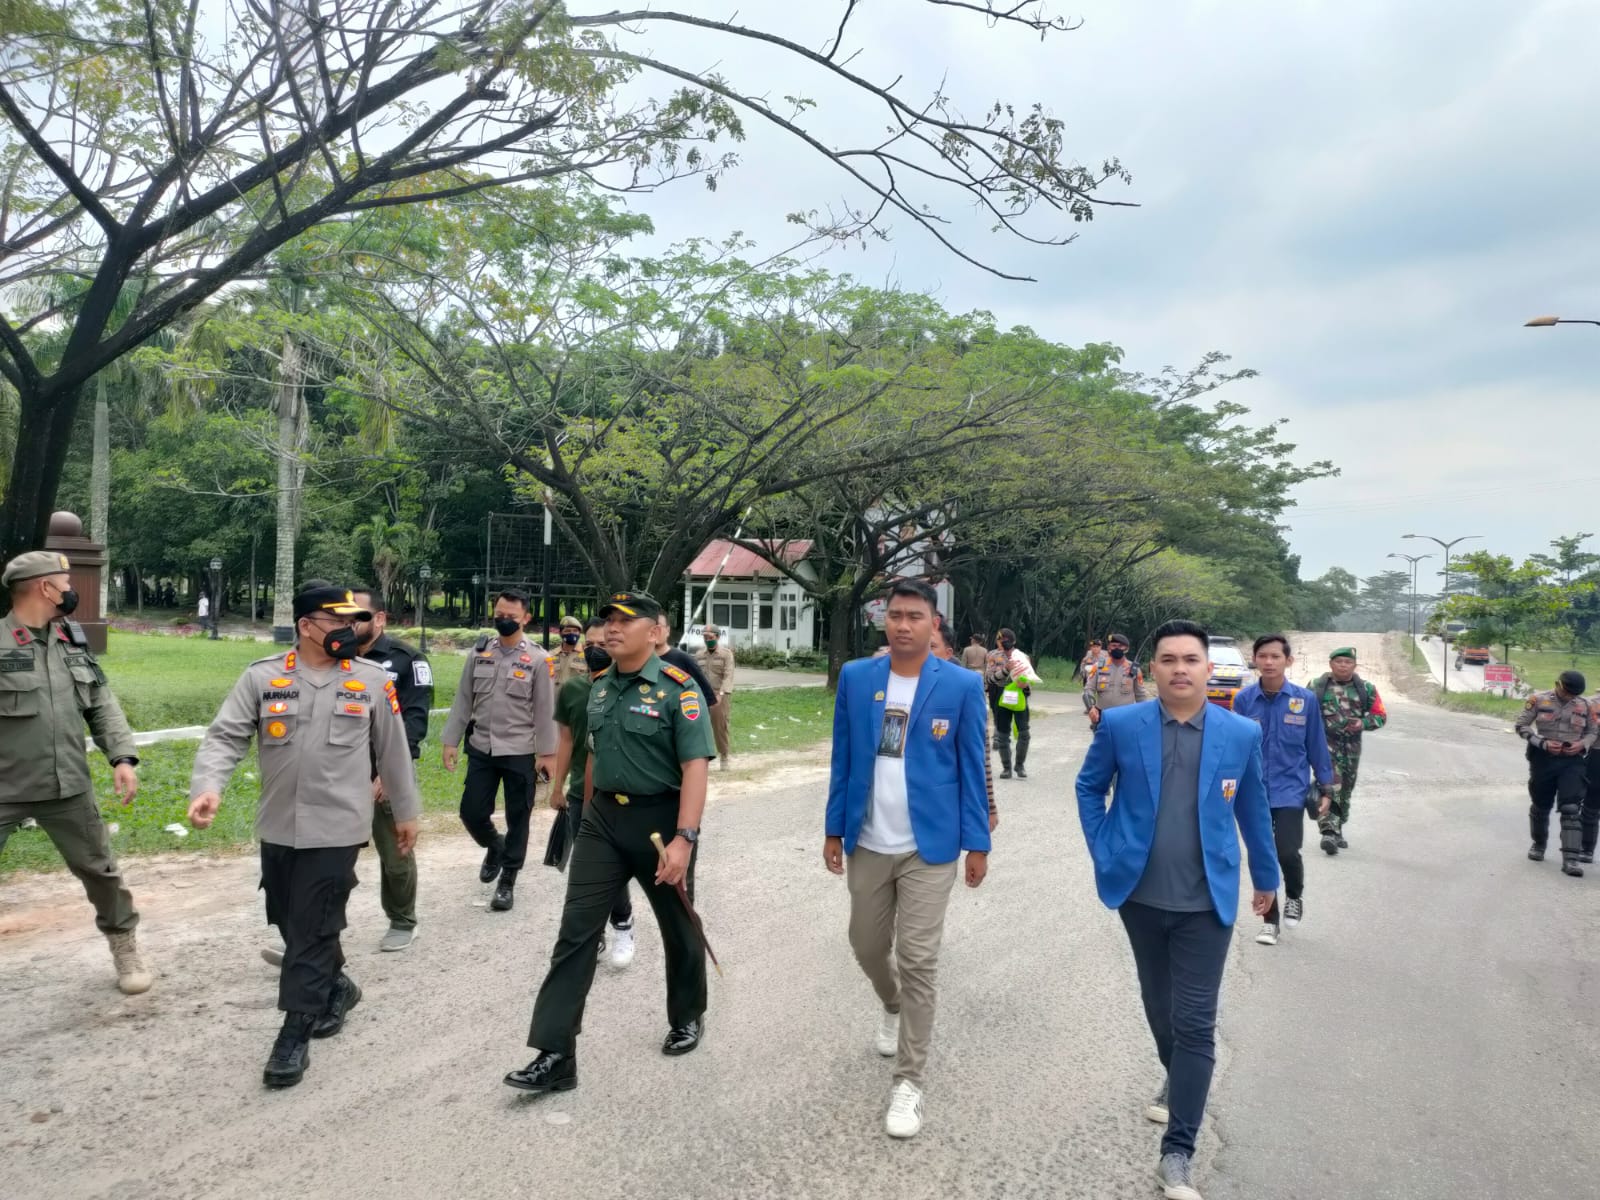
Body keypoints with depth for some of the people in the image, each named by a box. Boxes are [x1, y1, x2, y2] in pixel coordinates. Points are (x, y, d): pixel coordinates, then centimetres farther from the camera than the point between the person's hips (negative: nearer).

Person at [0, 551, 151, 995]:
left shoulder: (73, 642, 7)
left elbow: (102, 705, 10)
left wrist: (123, 757, -3)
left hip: (68, 788, 5)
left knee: (100, 869, 16)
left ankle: (125, 946, 35)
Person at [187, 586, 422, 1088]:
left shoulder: (372, 681, -2)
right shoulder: (262, 676, -1)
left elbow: (393, 752, 6)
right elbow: (225, 737, -6)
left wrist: (406, 811, 12)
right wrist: (207, 787, -24)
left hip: (337, 828, -3)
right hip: (278, 827, 3)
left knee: (312, 930, -2)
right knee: (290, 924, 16)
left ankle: (294, 1035, 10)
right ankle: (336, 987, 40)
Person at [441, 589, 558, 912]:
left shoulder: (537, 659, -5)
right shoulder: (479, 652, 4)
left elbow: (544, 710, -5)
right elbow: (463, 700, 8)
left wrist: (546, 753, -9)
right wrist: (451, 741, 4)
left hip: (521, 753, -3)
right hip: (481, 749, 3)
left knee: (517, 819, 6)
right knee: (472, 812, 6)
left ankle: (507, 882, 21)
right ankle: (494, 848, 37)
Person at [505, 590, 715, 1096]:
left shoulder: (677, 687, -14)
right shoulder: (599, 686, 6)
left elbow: (695, 767, -20)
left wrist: (684, 838, -27)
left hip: (661, 818, -5)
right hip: (603, 817, 5)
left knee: (677, 928, 14)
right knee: (576, 931, -1)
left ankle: (687, 1018, 38)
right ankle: (554, 1055, 4)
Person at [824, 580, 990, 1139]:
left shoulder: (962, 685, -7)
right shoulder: (855, 677, 0)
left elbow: (972, 768, -2)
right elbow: (843, 758, 5)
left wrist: (977, 842, -3)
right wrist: (834, 829, 5)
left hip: (929, 846, -3)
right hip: (866, 844, 3)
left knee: (917, 961, -1)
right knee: (867, 946, 17)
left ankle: (908, 1082, 13)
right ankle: (892, 1006, 49)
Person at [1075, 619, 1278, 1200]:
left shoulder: (1242, 734, -5)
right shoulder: (1120, 725, -7)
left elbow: (1253, 811, 8)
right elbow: (1089, 787, 6)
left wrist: (1266, 877, 17)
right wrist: (1103, 853, -1)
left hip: (1206, 901, -1)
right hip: (1139, 894, 1)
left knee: (1195, 1023, -2)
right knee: (1158, 1006, 20)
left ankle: (1177, 1153, 6)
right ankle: (1177, 1080, 49)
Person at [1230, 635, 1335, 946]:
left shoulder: (1305, 699, -6)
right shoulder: (1244, 699, -4)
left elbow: (1317, 745, 3)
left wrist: (1325, 789, 6)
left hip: (1291, 790, -2)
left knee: (1287, 852, -15)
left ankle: (1295, 897, 19)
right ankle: (1270, 921, 26)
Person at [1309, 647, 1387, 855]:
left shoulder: (1366, 689, 6)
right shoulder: (1317, 687, -1)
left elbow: (1380, 715, 9)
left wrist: (1363, 723, -9)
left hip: (1352, 747, 4)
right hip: (1325, 744, -4)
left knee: (1345, 790, 13)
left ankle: (1337, 831, 27)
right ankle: (1329, 832, -23)